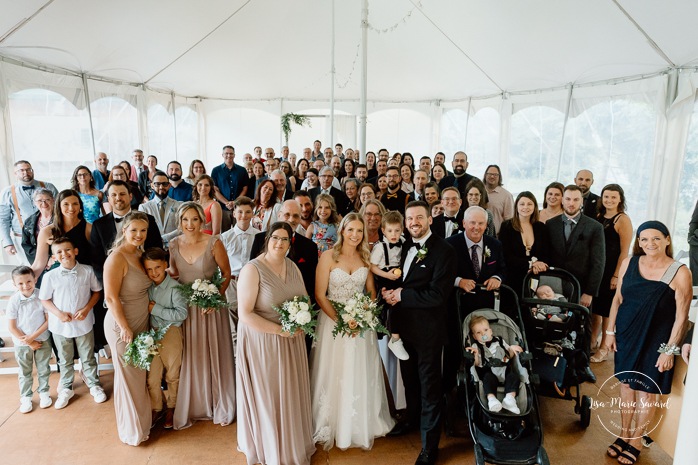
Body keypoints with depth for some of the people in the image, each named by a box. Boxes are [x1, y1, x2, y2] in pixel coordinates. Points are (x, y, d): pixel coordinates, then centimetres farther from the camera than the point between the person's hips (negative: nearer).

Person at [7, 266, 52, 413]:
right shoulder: (14, 301, -15)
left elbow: (49, 320, -11)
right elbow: (11, 327, -10)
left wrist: (33, 336, -17)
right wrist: (29, 343, -11)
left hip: (42, 340, 0)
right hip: (22, 344, 0)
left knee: (43, 369, 14)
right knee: (25, 372, 16)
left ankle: (44, 393, 33)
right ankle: (26, 397, 32)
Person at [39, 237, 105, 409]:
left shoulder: (87, 271, -11)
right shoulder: (50, 276, -11)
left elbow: (97, 292, -1)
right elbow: (45, 300, -1)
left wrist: (86, 309, -13)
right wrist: (59, 313, -15)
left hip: (84, 323, 0)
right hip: (60, 325, 1)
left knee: (88, 358, 14)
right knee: (65, 360, 18)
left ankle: (94, 385, 32)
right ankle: (66, 389, 36)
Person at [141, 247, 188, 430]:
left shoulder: (175, 287, -17)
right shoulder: (148, 287, -1)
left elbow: (181, 313, -23)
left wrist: (156, 309, -20)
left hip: (171, 333, -4)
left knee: (172, 375, 13)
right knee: (152, 375, 13)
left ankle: (171, 408, 33)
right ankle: (156, 409, 32)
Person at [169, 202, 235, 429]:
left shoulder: (213, 243, -13)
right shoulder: (174, 244, -1)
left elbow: (226, 273, -5)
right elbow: (174, 275, 11)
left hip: (211, 306, -3)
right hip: (184, 307, 3)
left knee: (213, 354, 8)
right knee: (189, 357, 12)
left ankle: (220, 406, 28)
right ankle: (192, 405, 33)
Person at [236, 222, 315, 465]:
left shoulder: (292, 266, 3)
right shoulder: (252, 269, -18)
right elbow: (245, 314, -21)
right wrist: (281, 330, -21)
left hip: (293, 339, 6)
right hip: (262, 342, -6)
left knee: (292, 393, 18)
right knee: (268, 396, 11)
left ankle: (294, 442, 41)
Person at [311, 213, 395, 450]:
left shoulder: (366, 257, 3)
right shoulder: (328, 256, -9)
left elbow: (371, 291, 8)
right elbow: (320, 295, -10)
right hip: (333, 320, -3)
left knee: (361, 375, 12)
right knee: (335, 375, 7)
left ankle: (361, 426, 33)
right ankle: (333, 425, 29)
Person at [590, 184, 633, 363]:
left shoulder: (623, 220, -10)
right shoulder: (599, 217, 8)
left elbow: (624, 251, -12)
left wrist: (616, 276, -16)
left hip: (612, 271, -5)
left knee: (607, 308, 4)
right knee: (594, 306, 13)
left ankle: (604, 348, 17)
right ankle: (591, 341, 28)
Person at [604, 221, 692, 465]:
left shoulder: (680, 272, -14)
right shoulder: (629, 263, -4)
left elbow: (681, 316, -11)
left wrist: (670, 350, -11)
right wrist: (610, 331, 4)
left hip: (656, 342, -3)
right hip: (627, 336, 3)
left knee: (647, 392, 10)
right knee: (626, 386, 15)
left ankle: (636, 441, 29)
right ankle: (624, 434, 33)